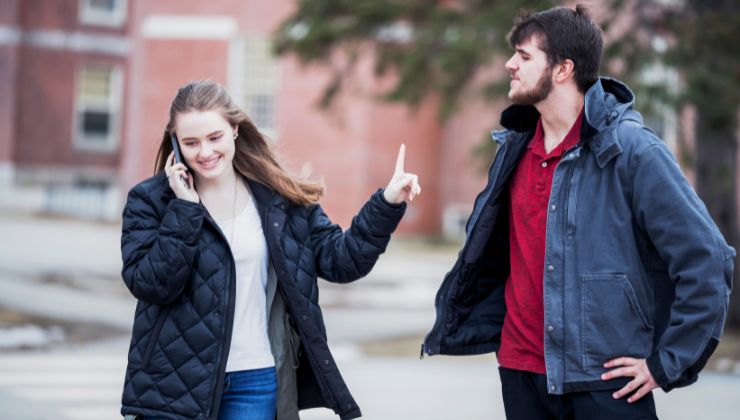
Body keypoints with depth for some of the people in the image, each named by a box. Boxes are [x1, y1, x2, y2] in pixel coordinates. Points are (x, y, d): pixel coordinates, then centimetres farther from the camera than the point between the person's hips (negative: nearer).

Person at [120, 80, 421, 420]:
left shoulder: (280, 199, 4)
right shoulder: (150, 200, -3)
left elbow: (338, 260, 3)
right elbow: (151, 285, -14)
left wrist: (387, 204, -7)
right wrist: (184, 209, -17)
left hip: (255, 383, 2)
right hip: (174, 386, -2)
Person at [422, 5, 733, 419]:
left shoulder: (631, 149, -13)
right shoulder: (514, 148, 6)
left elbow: (708, 262, -15)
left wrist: (667, 364, -13)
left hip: (605, 380, -5)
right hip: (521, 372, 6)